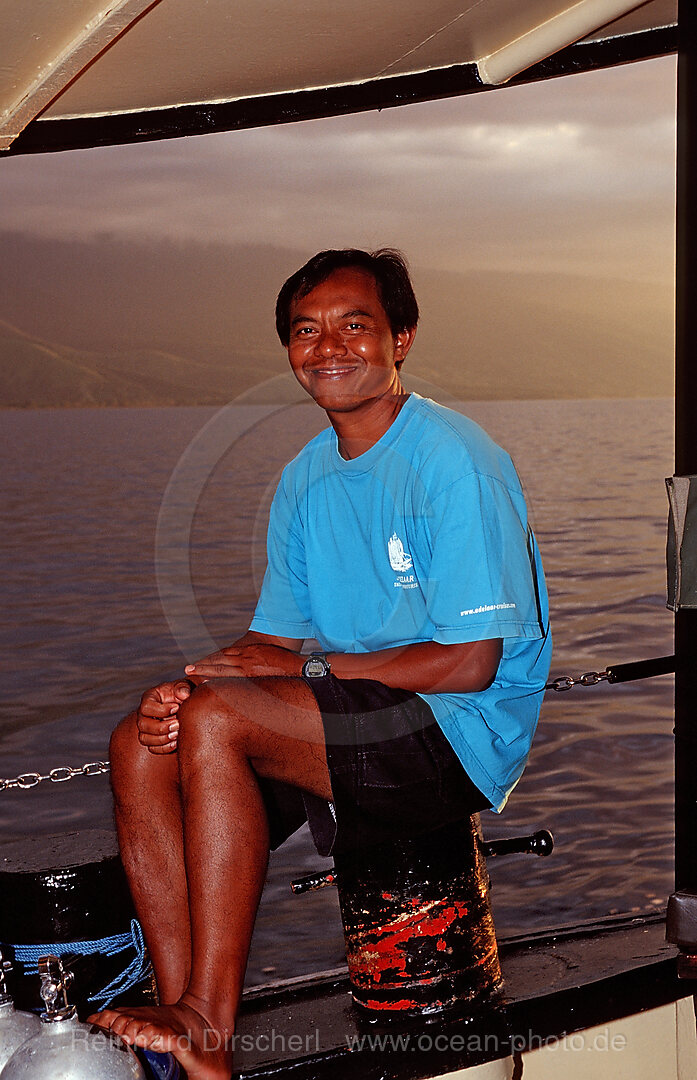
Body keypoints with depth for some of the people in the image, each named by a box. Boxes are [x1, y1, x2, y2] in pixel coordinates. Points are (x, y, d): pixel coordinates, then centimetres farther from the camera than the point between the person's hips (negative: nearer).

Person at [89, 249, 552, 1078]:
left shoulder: (454, 460, -12)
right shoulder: (305, 479, 12)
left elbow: (473, 662, -17)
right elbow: (276, 640, 11)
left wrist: (314, 665, -15)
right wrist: (185, 690, -10)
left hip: (462, 733, -8)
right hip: (347, 728, 8)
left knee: (216, 719, -26)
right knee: (140, 743, -8)